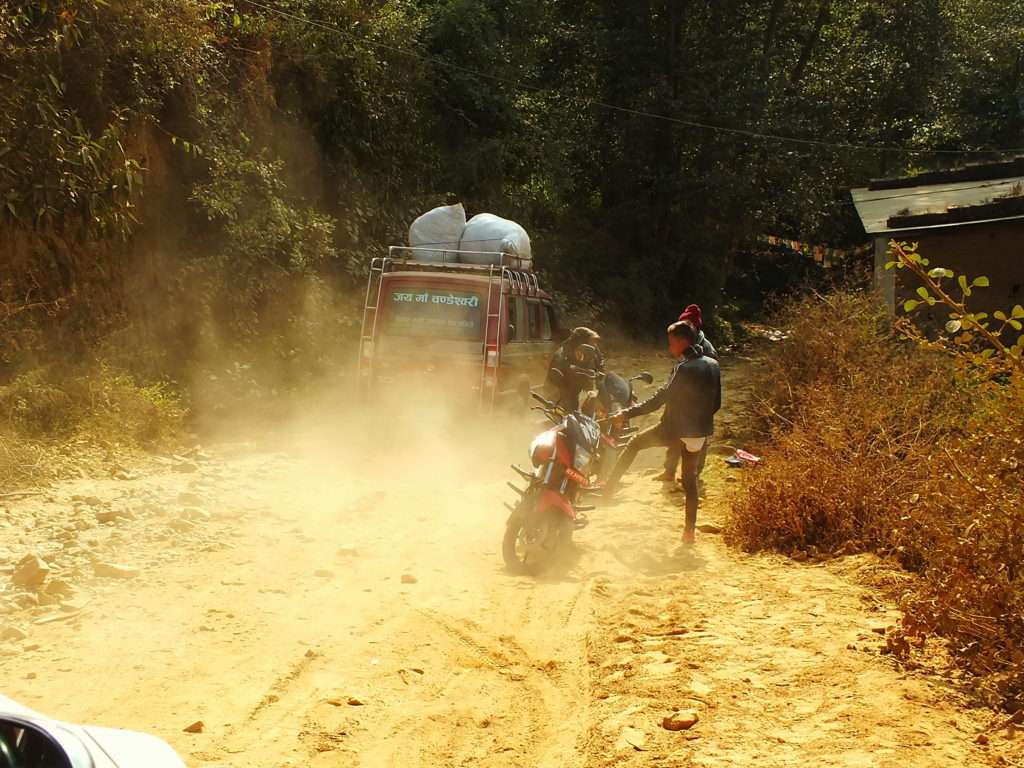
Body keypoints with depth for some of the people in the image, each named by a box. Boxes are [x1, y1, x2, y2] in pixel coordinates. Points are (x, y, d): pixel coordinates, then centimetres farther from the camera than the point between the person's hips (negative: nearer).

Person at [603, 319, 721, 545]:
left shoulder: (684, 368, -20)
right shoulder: (713, 365, 3)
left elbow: (659, 399, -22)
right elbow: (716, 402, 11)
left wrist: (627, 414, -18)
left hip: (676, 428, -7)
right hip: (701, 431, 7)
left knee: (635, 443, 14)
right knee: (690, 479, 16)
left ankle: (609, 487, 10)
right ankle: (689, 530, 16)